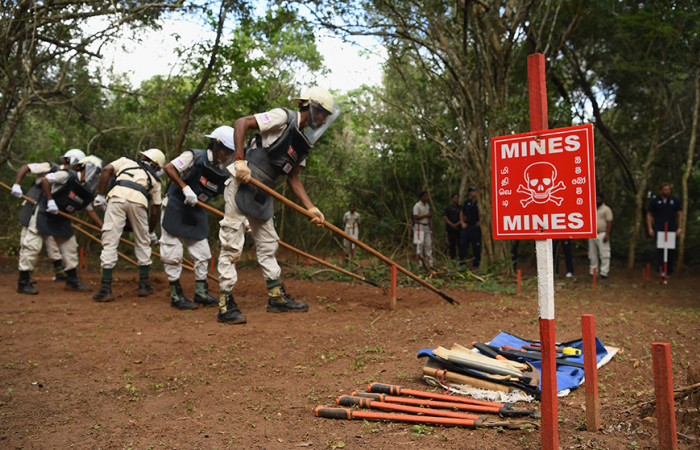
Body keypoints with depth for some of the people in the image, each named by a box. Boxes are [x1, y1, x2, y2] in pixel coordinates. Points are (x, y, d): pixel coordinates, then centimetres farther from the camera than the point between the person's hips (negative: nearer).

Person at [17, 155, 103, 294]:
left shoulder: (86, 193, 5)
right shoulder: (67, 176, -16)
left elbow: (90, 211, 9)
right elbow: (45, 180, -20)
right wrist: (50, 200, -23)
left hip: (61, 219, 8)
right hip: (44, 213, -8)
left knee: (70, 246, 8)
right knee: (32, 245, -8)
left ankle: (72, 281, 17)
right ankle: (23, 283, 1)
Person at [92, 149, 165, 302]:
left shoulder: (126, 161, 33)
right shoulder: (154, 179, 30)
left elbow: (107, 170, 12)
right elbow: (155, 210, 29)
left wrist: (100, 195, 15)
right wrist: (151, 232, 40)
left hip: (117, 197, 0)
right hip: (138, 202, 0)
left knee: (110, 243, 2)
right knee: (142, 243, 18)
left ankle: (106, 290, 1)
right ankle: (144, 285, 24)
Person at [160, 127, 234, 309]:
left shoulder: (223, 175, 1)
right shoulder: (195, 157, -15)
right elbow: (168, 168, -22)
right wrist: (185, 188, -28)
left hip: (196, 214, 7)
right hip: (175, 209, -6)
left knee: (202, 253, 7)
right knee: (173, 254, -2)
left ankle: (201, 293, 17)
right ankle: (176, 295, 9)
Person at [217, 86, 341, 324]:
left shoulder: (304, 141, 13)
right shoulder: (283, 117, -11)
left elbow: (293, 178, 13)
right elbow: (241, 123, -16)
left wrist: (311, 208, 3)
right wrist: (240, 160, -25)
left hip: (262, 193, 9)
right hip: (242, 184, -9)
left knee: (267, 244, 13)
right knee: (232, 244, -6)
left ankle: (277, 297, 23)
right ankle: (225, 304, 0)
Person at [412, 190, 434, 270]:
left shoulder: (427, 206, 13)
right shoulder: (417, 206, -11)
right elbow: (415, 217, -16)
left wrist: (430, 225, 5)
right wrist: (425, 215, -14)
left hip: (426, 226, 7)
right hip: (419, 226, -7)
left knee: (428, 244, 5)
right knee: (420, 242, -13)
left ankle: (429, 263, 8)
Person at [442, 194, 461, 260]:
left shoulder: (461, 208, 10)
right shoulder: (448, 208, 10)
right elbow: (444, 217, 1)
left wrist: (456, 224, -11)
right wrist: (451, 224, -11)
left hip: (459, 229, 0)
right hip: (451, 229, 0)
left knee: (460, 244, -7)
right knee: (452, 245, 0)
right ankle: (453, 259, 4)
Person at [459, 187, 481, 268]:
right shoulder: (467, 202, 10)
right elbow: (462, 213, 24)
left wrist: (481, 222, -6)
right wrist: (462, 222, 14)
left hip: (476, 227, -5)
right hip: (467, 226, 5)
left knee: (476, 246, 1)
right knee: (463, 244, 2)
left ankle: (476, 264, 10)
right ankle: (462, 263, 9)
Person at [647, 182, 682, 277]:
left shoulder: (675, 201, 6)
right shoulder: (655, 201, 3)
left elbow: (680, 214, 9)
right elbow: (649, 215, 7)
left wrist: (679, 228, 2)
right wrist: (650, 228, -1)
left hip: (672, 229, 2)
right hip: (659, 229, -2)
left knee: (671, 250, 3)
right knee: (660, 249, -14)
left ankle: (668, 271, 13)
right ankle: (661, 269, -17)